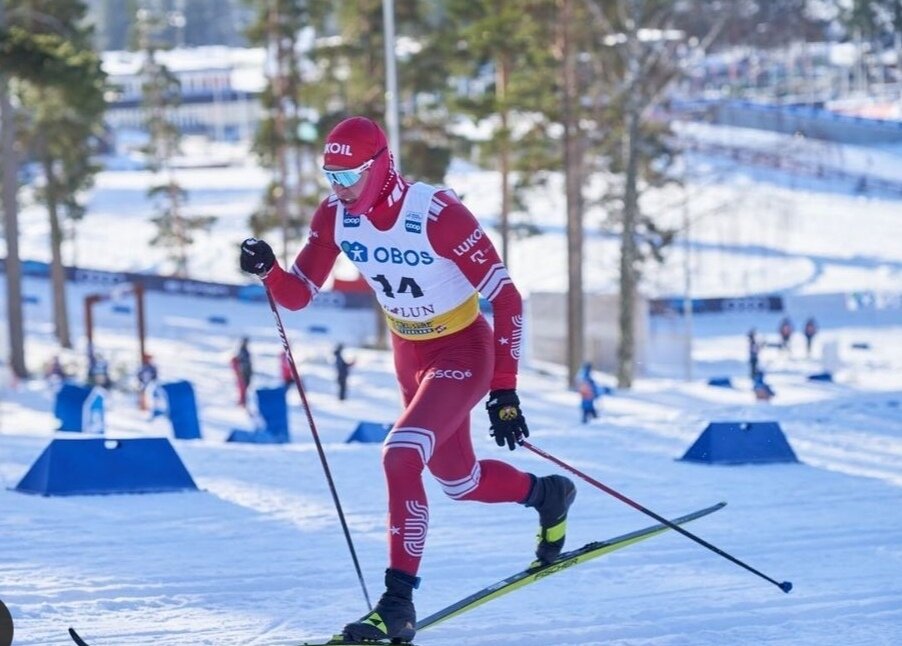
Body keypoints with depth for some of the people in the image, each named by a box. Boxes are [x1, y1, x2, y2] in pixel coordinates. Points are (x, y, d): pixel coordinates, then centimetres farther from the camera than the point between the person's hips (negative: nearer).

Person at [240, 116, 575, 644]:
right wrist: (267, 269, -30)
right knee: (458, 479, 20)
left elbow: (507, 298, -23)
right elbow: (298, 294, -6)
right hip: (410, 356, 7)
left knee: (401, 456, -27)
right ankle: (548, 495, 52)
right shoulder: (335, 216, -12)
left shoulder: (437, 214, -29)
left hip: (463, 351, -7)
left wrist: (504, 391, -24)